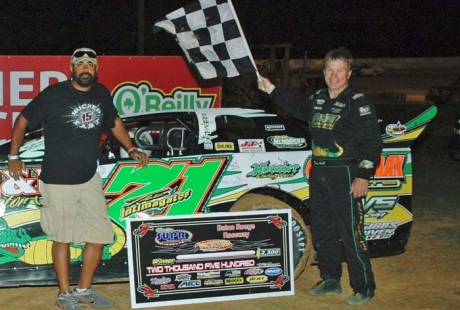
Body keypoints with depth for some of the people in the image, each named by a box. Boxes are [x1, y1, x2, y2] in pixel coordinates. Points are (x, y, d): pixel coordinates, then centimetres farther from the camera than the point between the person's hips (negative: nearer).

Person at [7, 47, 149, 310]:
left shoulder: (102, 93, 5)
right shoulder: (53, 95, -9)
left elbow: (115, 122, 21)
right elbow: (22, 121, 0)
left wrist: (131, 149, 13)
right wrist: (14, 156, -2)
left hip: (90, 178, 5)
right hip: (58, 180, -5)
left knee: (100, 235, 7)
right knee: (62, 238, 4)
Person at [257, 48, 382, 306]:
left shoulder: (359, 104, -10)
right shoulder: (317, 99, 12)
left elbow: (372, 143, -14)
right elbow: (298, 106, 35)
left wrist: (364, 176, -20)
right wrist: (272, 90, 34)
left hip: (345, 177, -8)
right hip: (318, 174, 8)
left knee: (351, 235, -6)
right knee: (322, 232, 15)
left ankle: (364, 289, 5)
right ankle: (331, 281, 29)